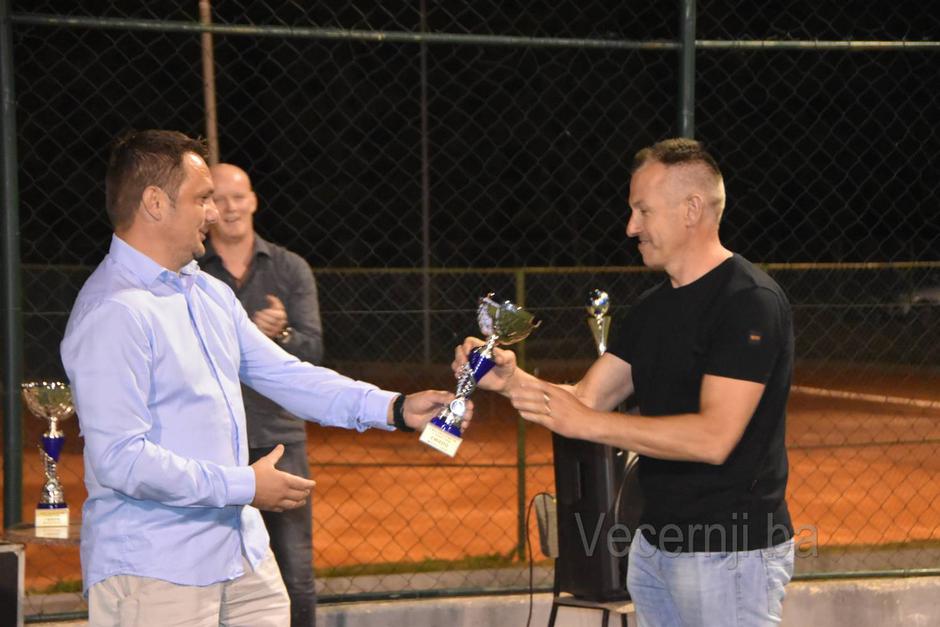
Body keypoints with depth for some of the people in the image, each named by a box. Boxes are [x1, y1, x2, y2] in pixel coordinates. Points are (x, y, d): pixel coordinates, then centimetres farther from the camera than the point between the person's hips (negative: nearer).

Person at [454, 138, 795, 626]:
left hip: (730, 553, -8)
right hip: (655, 543, 8)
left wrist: (587, 422, -23)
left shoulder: (749, 301, -16)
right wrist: (512, 380, -8)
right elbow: (586, 398, 11)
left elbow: (713, 438, -24)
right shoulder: (653, 308, 13)